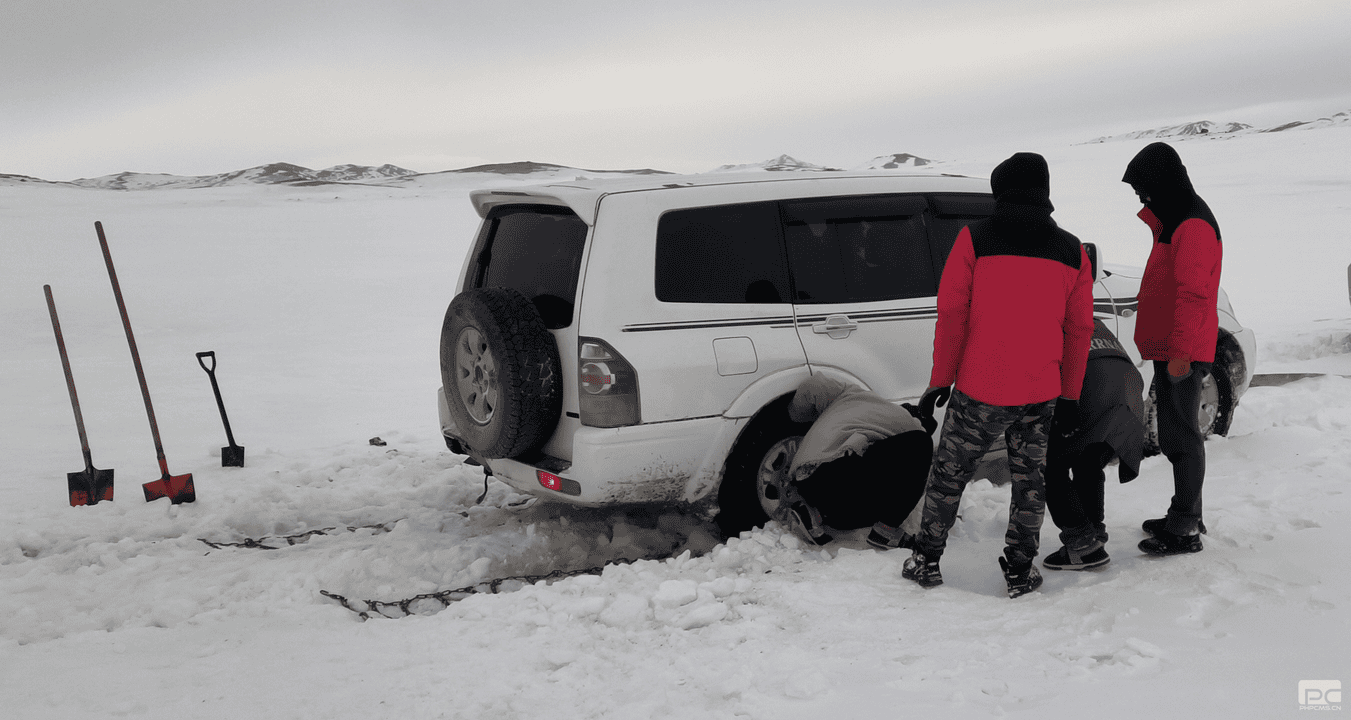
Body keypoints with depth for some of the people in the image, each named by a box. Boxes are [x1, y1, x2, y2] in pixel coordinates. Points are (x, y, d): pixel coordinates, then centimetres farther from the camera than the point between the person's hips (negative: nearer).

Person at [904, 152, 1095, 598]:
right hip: (1041, 393, 3)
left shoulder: (974, 240, -8)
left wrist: (941, 379, -1)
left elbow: (951, 315, -8)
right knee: (1029, 480, 16)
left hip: (978, 390, -2)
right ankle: (1020, 572, 20)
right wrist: (1069, 395, 14)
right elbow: (1079, 328, 6)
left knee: (949, 474, 12)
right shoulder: (1072, 252, 3)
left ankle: (926, 561, 21)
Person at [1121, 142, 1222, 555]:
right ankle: (1185, 516, 26)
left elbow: (1193, 294, -23)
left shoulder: (1193, 226, -17)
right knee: (1175, 435, 16)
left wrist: (1181, 351, -25)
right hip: (1170, 351, 10)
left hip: (1182, 354, -10)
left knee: (1181, 437, -6)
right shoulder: (1175, 221, 17)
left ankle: (1185, 531, 0)